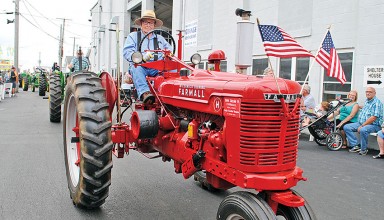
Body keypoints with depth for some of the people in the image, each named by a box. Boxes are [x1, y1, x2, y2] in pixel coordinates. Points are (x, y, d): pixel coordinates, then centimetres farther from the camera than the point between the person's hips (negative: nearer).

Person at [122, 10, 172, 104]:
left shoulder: (160, 39, 28)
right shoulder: (133, 36, 17)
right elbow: (127, 52, 1)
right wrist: (142, 57, -19)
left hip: (157, 69, 2)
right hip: (140, 66, -2)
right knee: (136, 68, -38)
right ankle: (144, 93, -55)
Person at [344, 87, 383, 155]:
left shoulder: (377, 102, -12)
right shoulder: (366, 101, 15)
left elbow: (374, 118, -21)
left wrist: (362, 126, -20)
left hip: (373, 125, -9)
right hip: (361, 123, 9)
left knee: (363, 130, -39)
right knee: (346, 127, -7)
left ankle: (363, 149, -17)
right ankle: (355, 146, -10)